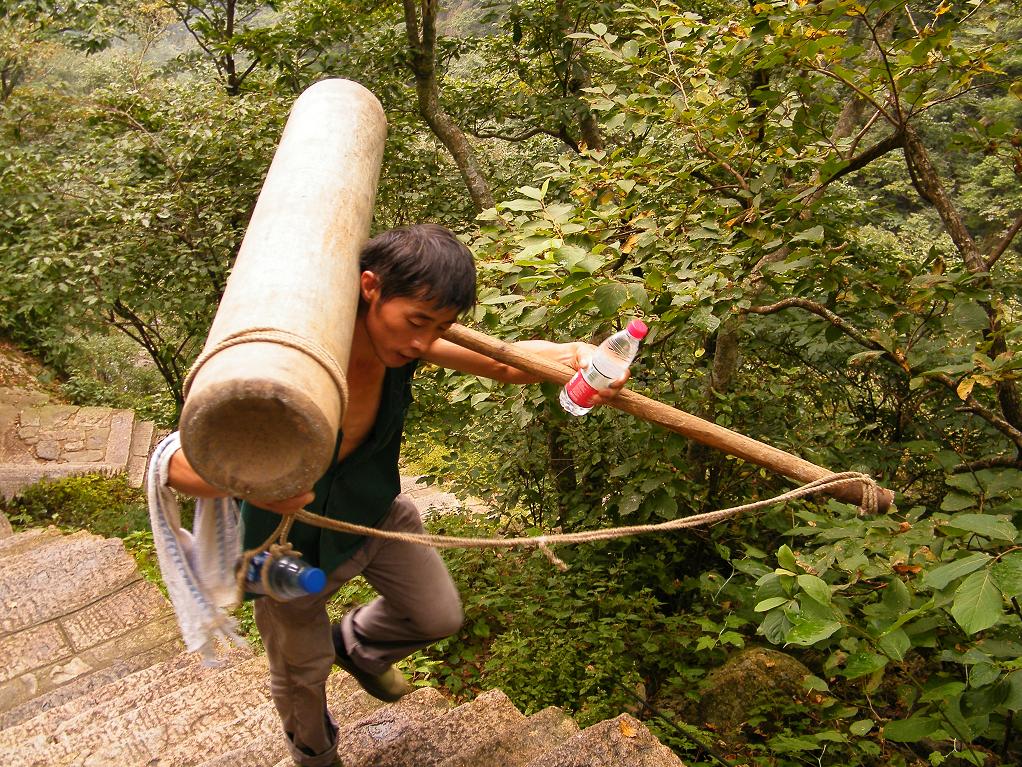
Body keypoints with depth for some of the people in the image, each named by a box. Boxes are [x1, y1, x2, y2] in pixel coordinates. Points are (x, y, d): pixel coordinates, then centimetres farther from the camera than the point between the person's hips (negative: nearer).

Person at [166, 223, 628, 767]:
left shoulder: (402, 338, -23)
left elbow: (507, 361, -15)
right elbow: (180, 465, -36)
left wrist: (575, 353, -36)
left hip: (375, 510, 5)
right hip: (292, 539, -4)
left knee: (439, 616, 14)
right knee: (302, 671, 19)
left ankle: (358, 646, 48)